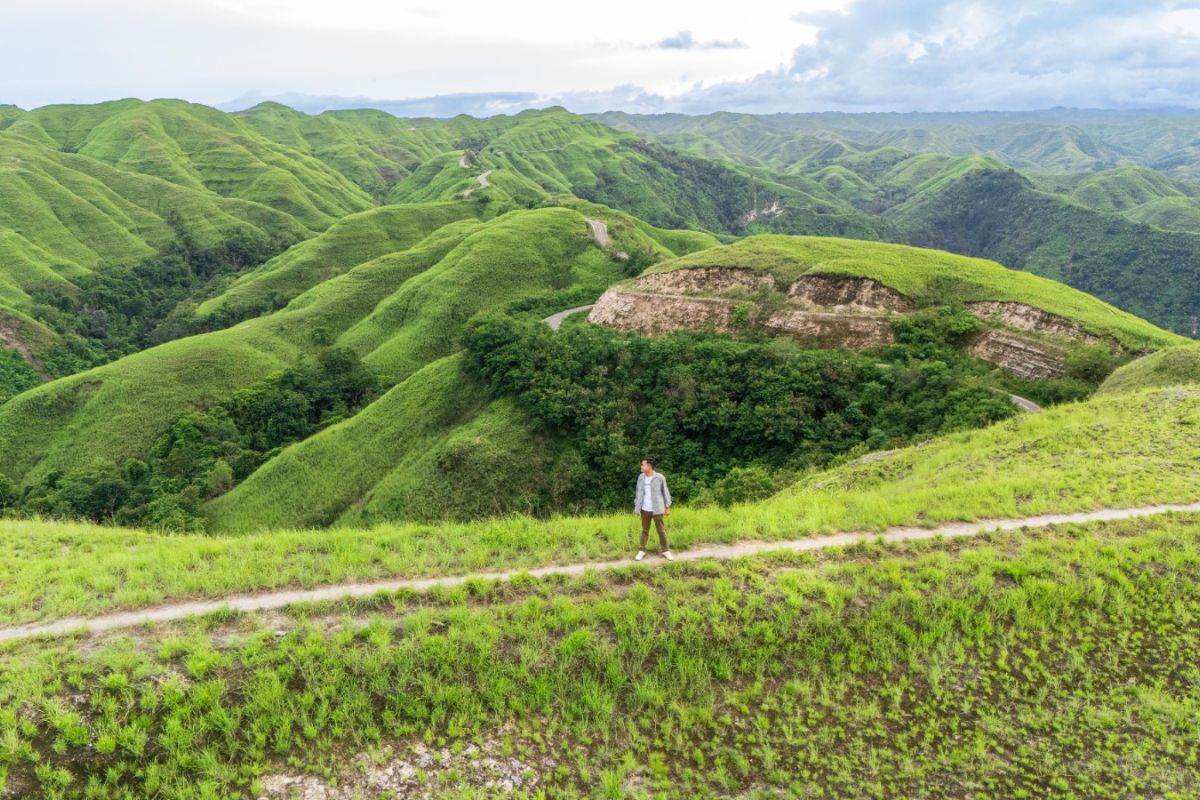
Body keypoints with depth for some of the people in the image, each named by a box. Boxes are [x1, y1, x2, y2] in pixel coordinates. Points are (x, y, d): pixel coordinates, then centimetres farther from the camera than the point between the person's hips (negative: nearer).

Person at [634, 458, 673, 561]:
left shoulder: (660, 477, -9)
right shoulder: (641, 477, 2)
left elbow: (665, 492, -2)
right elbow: (639, 492, 9)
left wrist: (667, 507, -1)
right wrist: (636, 507, 5)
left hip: (657, 509, -3)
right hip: (645, 509, 3)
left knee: (661, 531, 5)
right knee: (645, 530, 11)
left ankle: (665, 551, 14)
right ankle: (642, 550, 16)